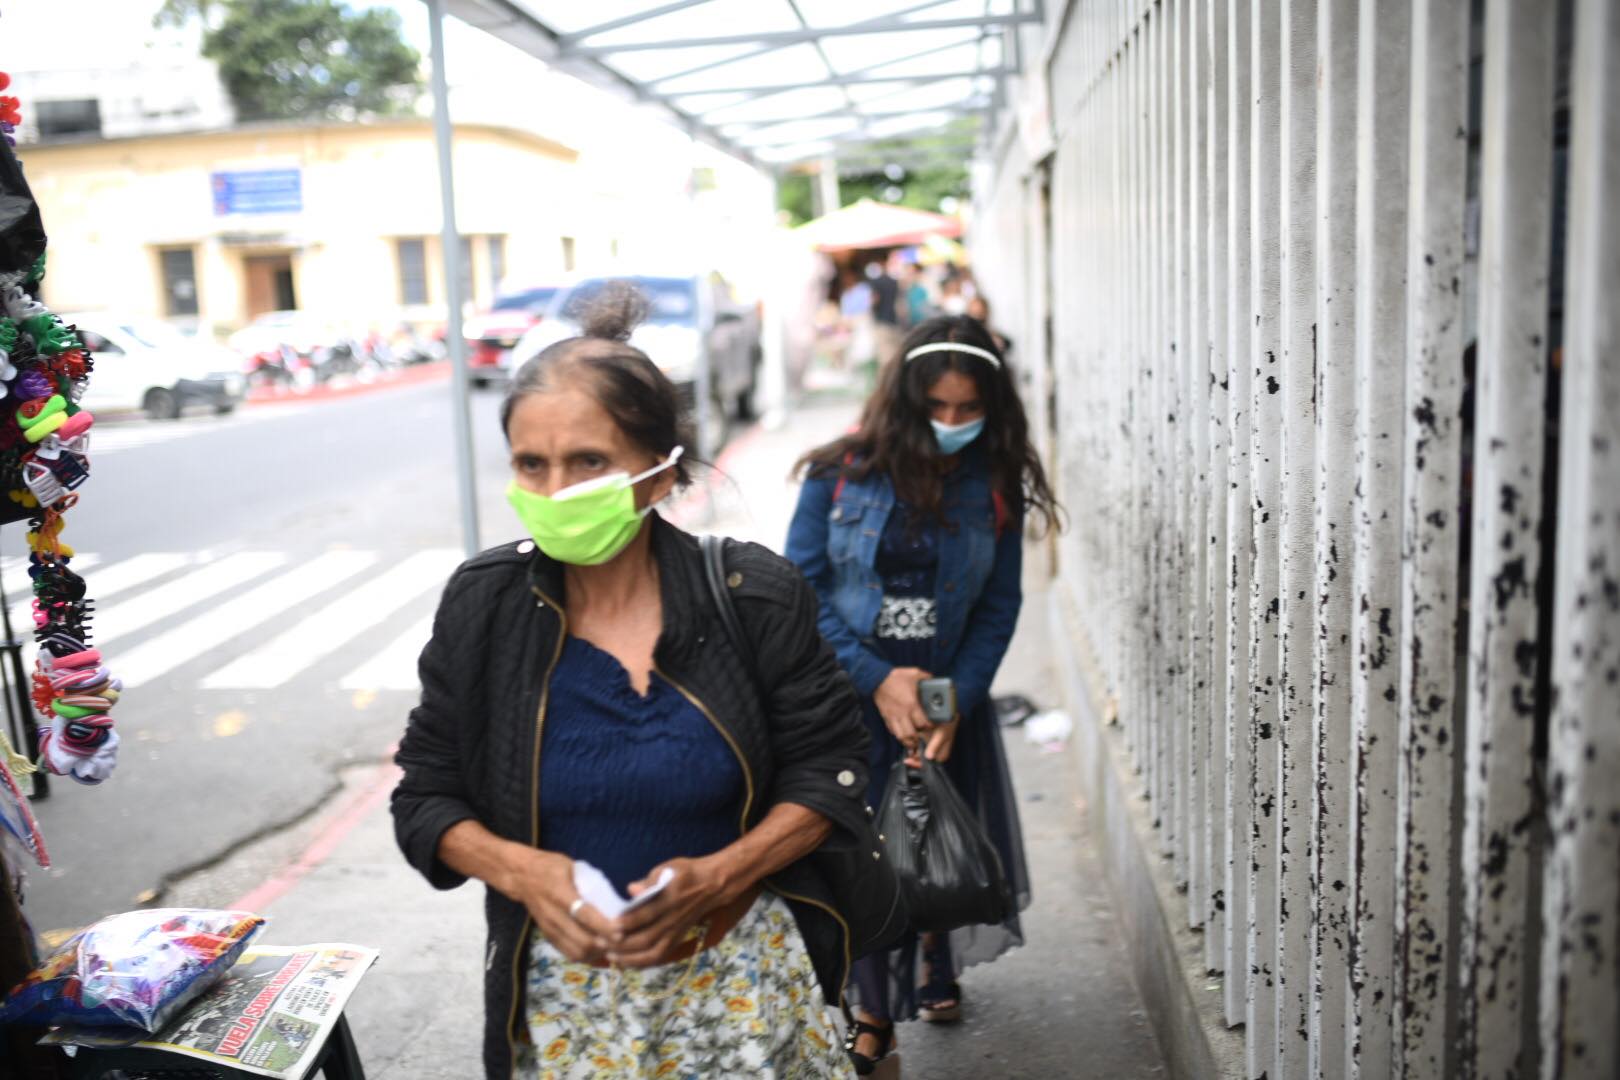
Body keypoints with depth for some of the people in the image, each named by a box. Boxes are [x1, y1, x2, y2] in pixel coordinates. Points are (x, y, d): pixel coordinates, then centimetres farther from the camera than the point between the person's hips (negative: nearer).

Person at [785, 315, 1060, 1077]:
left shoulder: (994, 489, -2)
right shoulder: (842, 470, -8)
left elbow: (998, 608, 0)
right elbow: (801, 585, -9)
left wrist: (955, 704, -13)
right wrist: (878, 679, -16)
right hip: (846, 699, -2)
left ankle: (935, 964, 43)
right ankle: (871, 1010, 22)